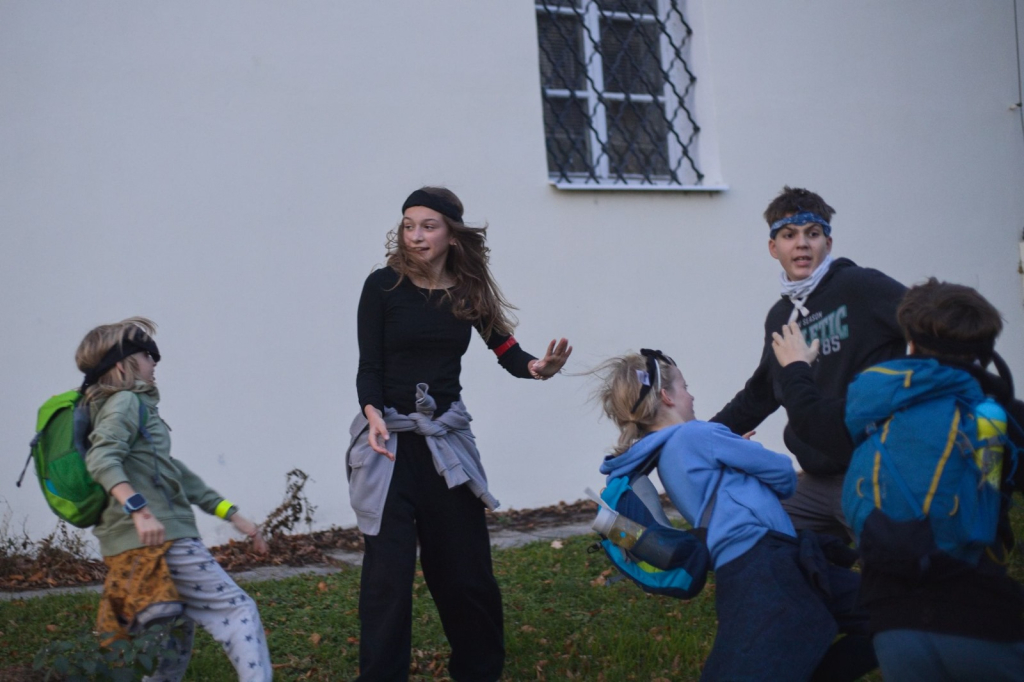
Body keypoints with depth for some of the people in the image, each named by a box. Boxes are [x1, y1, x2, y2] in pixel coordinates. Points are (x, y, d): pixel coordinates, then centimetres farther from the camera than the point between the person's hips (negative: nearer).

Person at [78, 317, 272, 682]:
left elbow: (174, 471, 24)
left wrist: (233, 515, 21)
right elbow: (102, 460, -25)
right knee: (236, 609, -11)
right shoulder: (125, 402, -6)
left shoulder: (135, 404, 24)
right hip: (157, 540, -10)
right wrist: (139, 509, -39)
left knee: (176, 635, 18)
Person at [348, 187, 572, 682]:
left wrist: (538, 368, -25)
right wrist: (373, 415, -27)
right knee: (388, 570, -5)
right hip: (389, 439, -3)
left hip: (446, 437, 3)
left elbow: (507, 351, -2)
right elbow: (369, 365, -7)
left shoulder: (468, 291, 3)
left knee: (467, 567, 9)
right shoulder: (383, 286, -6)